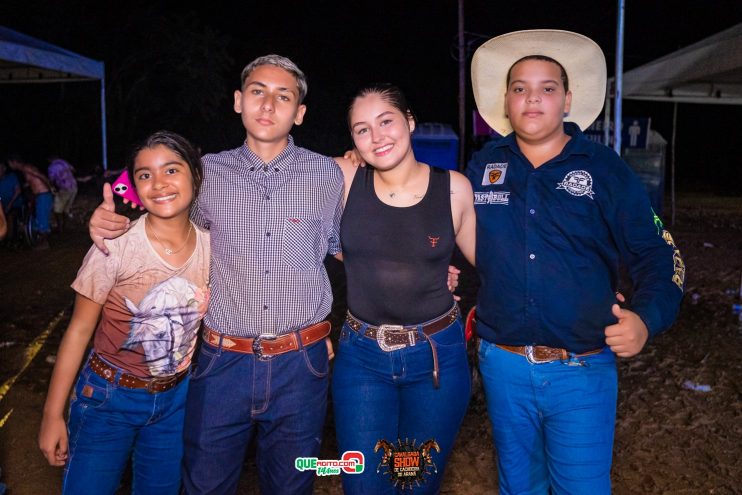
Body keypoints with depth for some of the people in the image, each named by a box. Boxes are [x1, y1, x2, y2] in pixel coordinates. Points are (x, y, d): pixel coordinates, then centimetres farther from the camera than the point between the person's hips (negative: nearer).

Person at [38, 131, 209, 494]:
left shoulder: (212, 246, -9)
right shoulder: (115, 247, -19)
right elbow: (79, 330, -10)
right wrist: (53, 414, -7)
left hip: (176, 399, 3)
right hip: (109, 397, -3)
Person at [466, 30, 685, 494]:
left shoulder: (605, 168, -4)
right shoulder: (482, 167, 2)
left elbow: (657, 253, -4)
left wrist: (646, 317, -19)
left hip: (582, 369, -2)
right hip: (503, 364, 3)